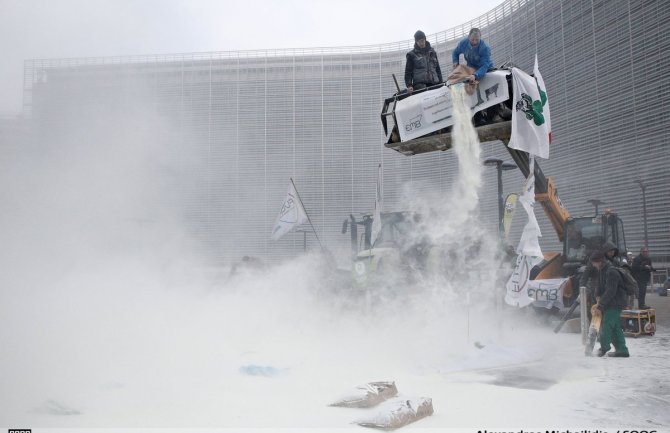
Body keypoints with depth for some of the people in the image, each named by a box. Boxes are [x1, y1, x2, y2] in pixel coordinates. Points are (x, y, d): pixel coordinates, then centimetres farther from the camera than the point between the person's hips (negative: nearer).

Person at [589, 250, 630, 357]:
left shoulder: (611, 272, -22)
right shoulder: (601, 270, 9)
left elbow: (610, 291, -26)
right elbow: (599, 285, 11)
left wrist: (600, 305, -24)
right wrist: (598, 297, -8)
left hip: (615, 303, -10)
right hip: (610, 303, 10)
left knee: (607, 324, -10)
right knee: (615, 327, 10)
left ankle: (604, 347, 1)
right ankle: (621, 350, 13)